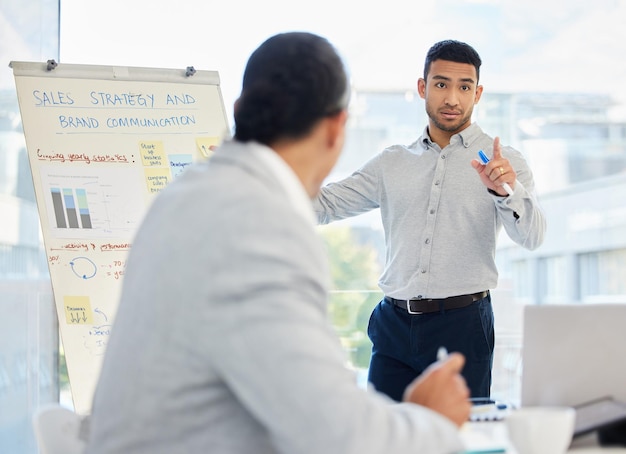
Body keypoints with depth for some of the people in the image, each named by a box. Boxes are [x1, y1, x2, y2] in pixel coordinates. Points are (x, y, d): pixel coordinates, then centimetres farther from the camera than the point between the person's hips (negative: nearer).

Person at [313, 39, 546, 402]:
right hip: (394, 324, 3)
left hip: (463, 325, -3)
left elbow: (532, 237, -11)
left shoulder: (505, 163, 3)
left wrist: (507, 190, -31)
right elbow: (325, 205, 12)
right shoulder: (392, 163, 14)